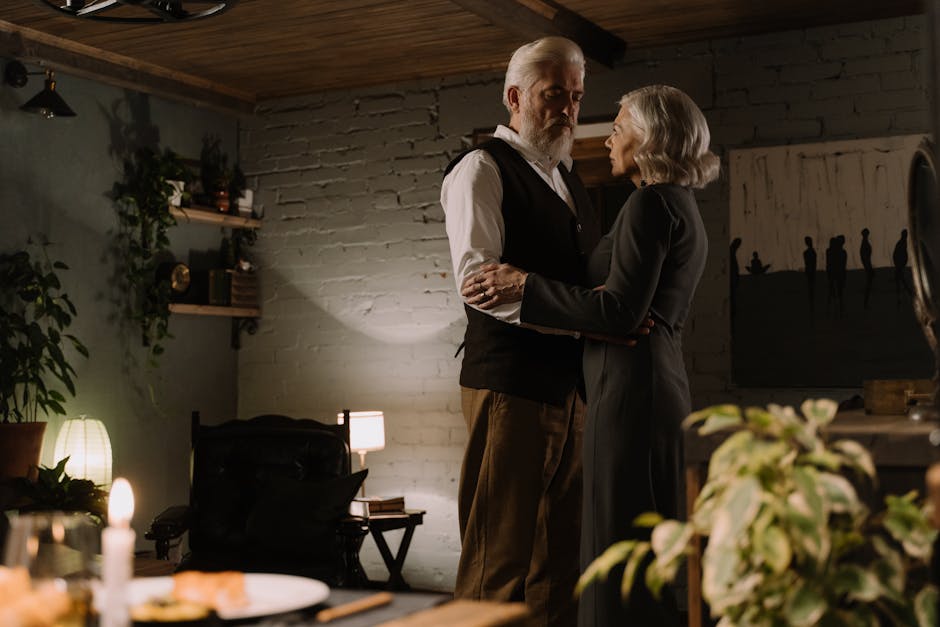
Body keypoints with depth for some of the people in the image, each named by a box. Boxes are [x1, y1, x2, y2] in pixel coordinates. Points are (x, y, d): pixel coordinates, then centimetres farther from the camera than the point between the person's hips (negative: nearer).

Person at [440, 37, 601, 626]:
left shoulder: (569, 180, 22)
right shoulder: (481, 169, -4)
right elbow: (478, 278, -17)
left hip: (571, 384, 8)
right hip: (512, 383, -8)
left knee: (560, 553, 10)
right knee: (500, 556, -5)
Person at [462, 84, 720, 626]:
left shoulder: (651, 202, -11)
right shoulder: (683, 206, 19)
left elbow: (620, 311, -19)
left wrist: (526, 287, -16)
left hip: (631, 388, -10)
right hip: (663, 384, 10)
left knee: (620, 546, -5)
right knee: (645, 545, 15)